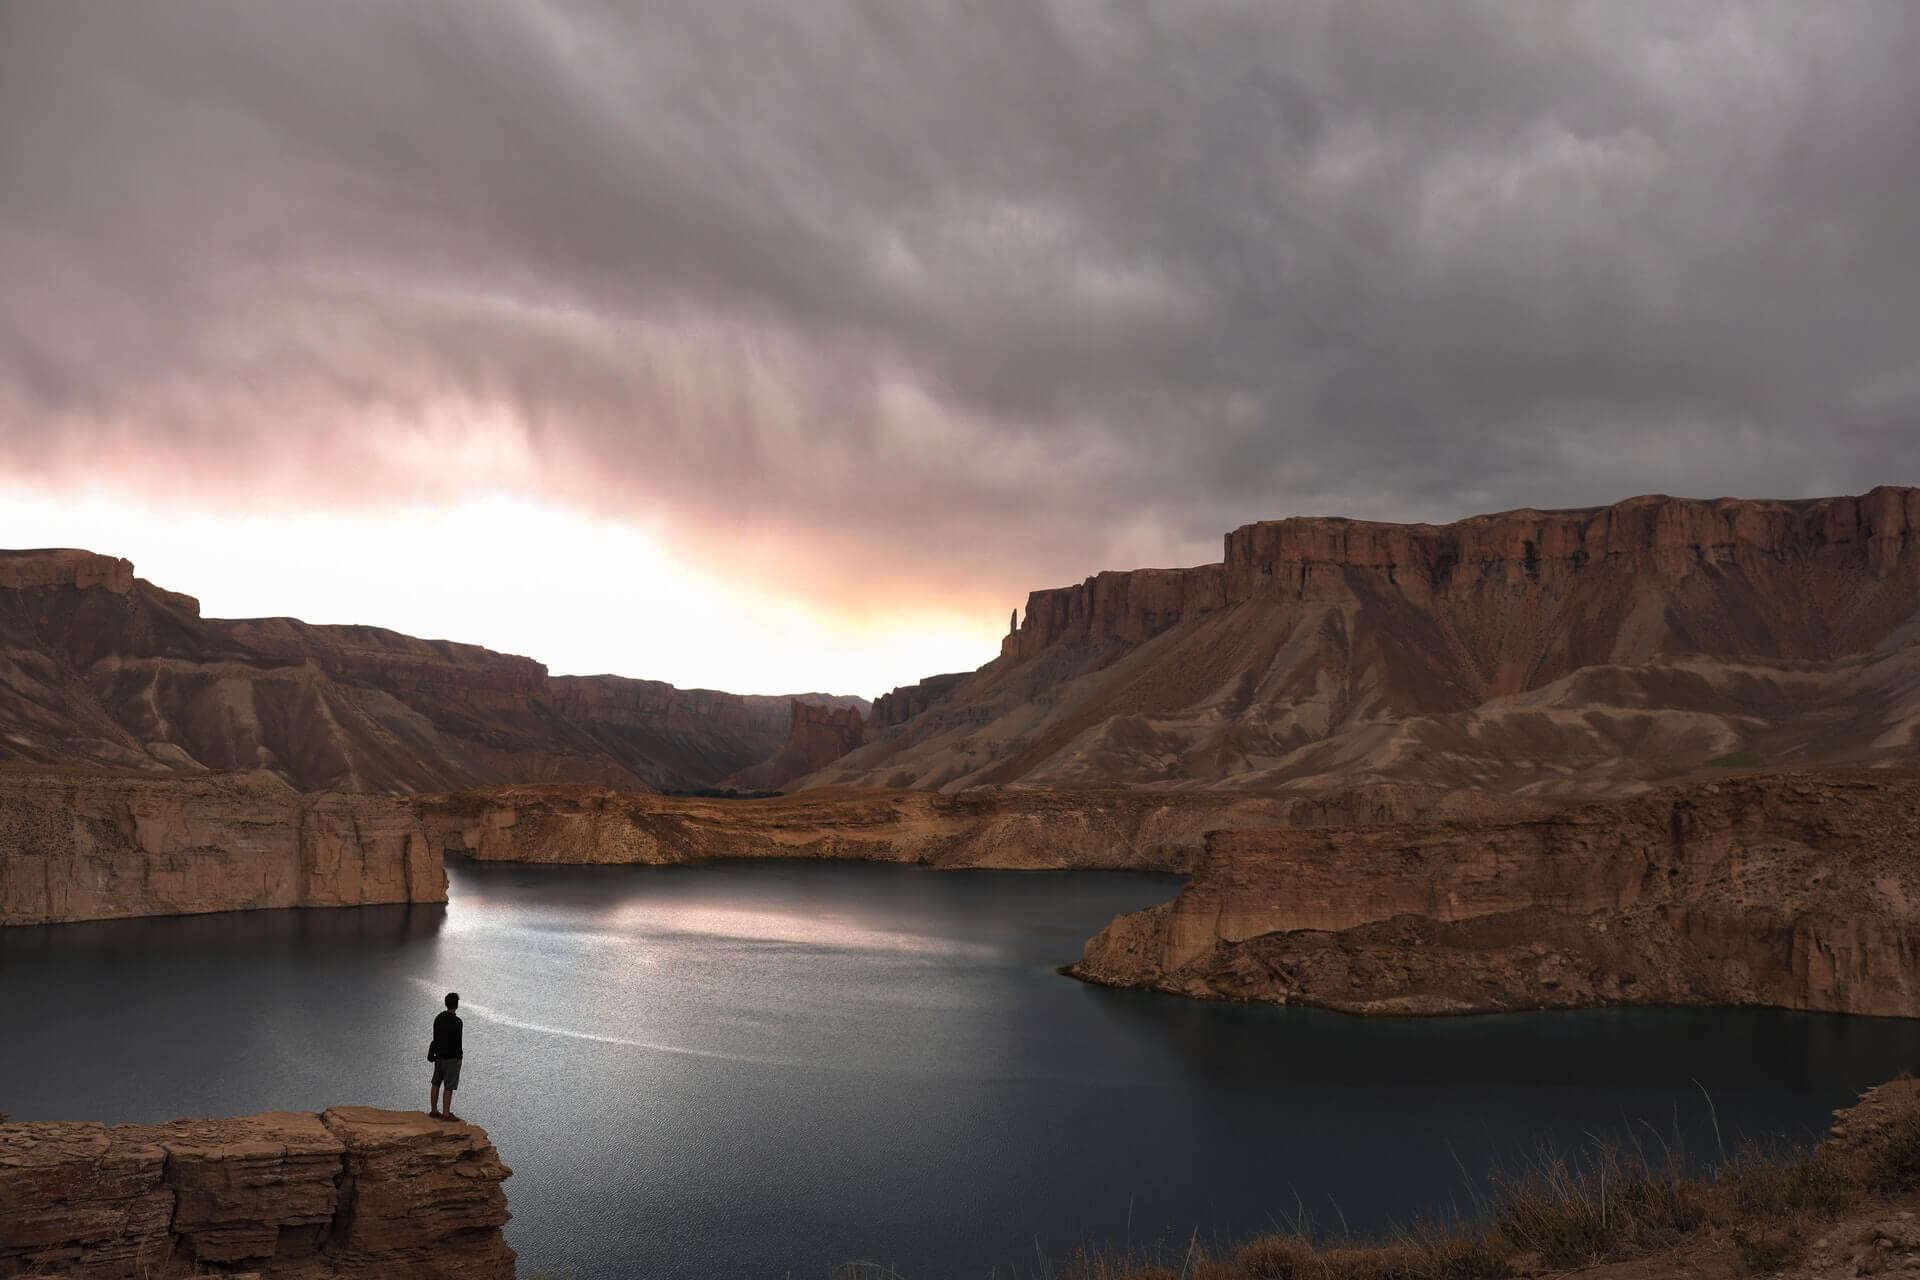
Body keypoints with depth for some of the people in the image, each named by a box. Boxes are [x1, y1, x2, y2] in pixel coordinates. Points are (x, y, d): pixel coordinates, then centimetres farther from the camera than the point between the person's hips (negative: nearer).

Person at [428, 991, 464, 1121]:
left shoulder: (438, 1018, 2)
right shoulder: (456, 1021, -20)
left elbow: (435, 1037, 9)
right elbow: (457, 1042, -18)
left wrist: (436, 1053, 18)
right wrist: (459, 1059, -10)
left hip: (439, 1055, 7)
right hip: (451, 1057, -7)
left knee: (436, 1083, 13)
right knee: (449, 1086, -1)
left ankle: (433, 1110, 19)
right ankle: (446, 1114, 2)